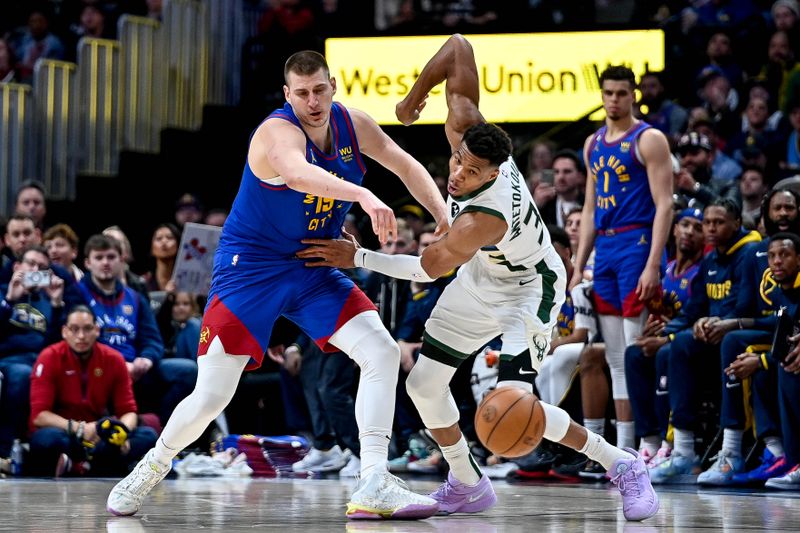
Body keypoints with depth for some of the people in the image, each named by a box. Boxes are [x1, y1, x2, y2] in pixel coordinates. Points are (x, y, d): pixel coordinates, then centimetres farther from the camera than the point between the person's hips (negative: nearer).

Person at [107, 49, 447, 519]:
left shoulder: (351, 124, -3)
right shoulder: (279, 132, -25)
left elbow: (406, 165, 9)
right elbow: (297, 172, -48)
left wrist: (444, 217, -5)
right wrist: (365, 196, -62)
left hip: (314, 268, 6)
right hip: (251, 266, -6)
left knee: (383, 353, -13)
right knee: (211, 397, -7)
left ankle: (374, 487, -12)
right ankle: (152, 468, 21)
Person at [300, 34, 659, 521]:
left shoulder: (484, 218, -40)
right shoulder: (466, 130, -25)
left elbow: (428, 268, -23)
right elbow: (459, 48, -17)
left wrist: (357, 258, -16)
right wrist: (415, 95, -5)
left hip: (528, 292, -8)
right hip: (481, 278, 8)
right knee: (424, 384, 2)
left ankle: (621, 465, -3)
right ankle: (468, 486, 21)